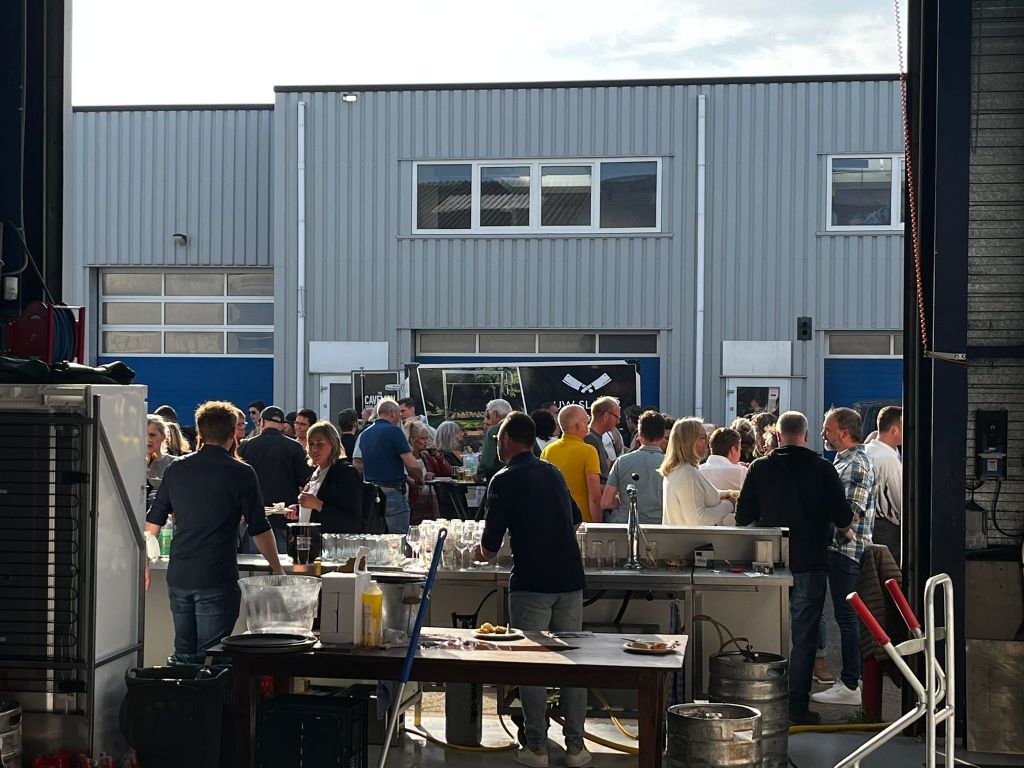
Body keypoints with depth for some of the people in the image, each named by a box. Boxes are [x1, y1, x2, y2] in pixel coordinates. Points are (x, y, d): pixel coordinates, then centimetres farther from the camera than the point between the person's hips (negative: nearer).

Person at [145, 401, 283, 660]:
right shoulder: (241, 474, -7)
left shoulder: (177, 469, 6)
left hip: (179, 577, 5)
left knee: (183, 655, 15)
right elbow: (259, 529, -5)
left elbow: (153, 522, 13)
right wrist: (277, 570, 7)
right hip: (217, 580, -5)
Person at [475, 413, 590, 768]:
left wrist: (485, 551, 15)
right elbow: (575, 518, 30)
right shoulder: (554, 473, 14)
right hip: (570, 579, 5)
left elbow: (491, 541, -6)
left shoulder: (505, 480, -6)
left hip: (531, 583, -5)